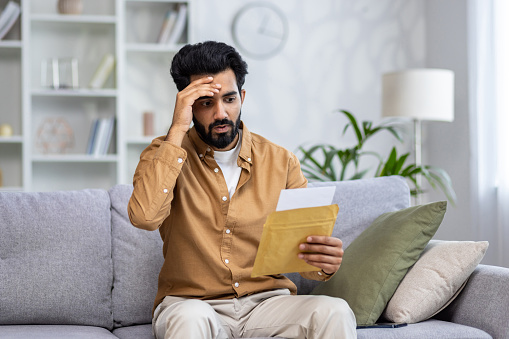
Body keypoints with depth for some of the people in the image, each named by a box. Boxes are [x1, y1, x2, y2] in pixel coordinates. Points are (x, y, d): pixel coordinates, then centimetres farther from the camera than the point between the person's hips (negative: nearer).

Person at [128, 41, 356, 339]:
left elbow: (303, 249, 3)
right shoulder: (166, 153, 0)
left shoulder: (281, 162, 3)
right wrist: (178, 130, -18)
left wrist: (325, 261, -22)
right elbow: (144, 217, -22)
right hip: (189, 300, -2)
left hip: (266, 300, 2)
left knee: (334, 312, -27)